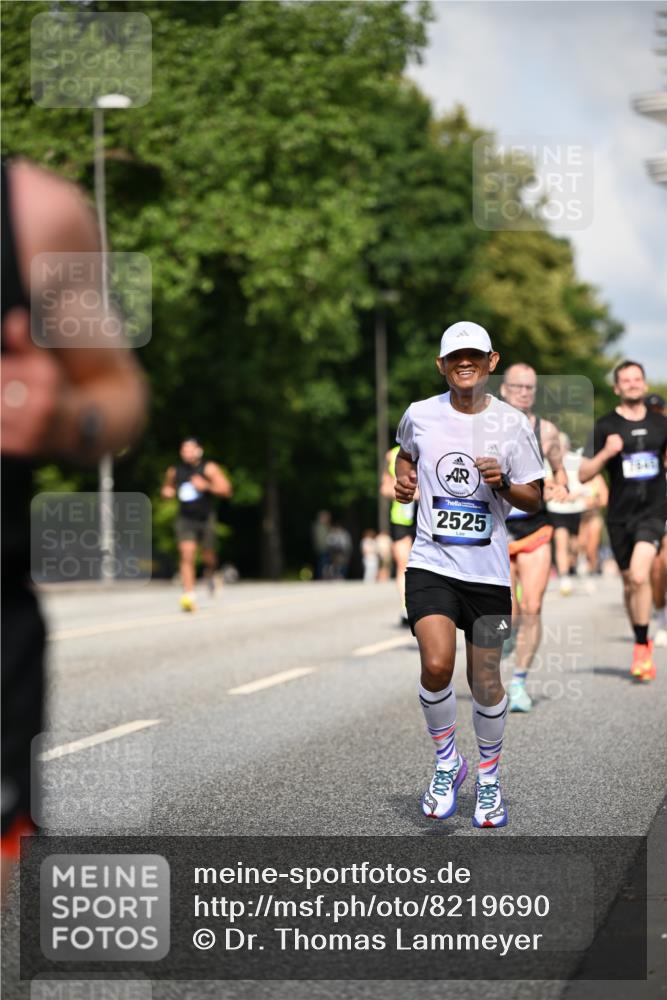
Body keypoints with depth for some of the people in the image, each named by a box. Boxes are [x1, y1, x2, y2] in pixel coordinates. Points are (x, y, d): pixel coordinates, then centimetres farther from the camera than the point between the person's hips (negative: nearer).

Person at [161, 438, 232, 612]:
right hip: (185, 519, 1)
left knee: (208, 557, 9)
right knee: (187, 556, -15)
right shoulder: (174, 471, 6)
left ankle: (210, 575, 45)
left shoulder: (209, 468, -5)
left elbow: (226, 489, -11)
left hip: (206, 519, -1)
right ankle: (189, 596, -19)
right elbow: (167, 488, 25)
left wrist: (206, 486, -24)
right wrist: (167, 492, 0)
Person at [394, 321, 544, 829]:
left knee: (486, 681, 7)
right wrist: (403, 479, 3)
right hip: (431, 563, 0)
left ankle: (489, 778, 30)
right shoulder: (420, 415, 1)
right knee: (436, 666, -20)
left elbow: (534, 500, 3)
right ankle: (447, 762, 4)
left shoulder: (512, 423, -3)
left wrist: (503, 483, -16)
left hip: (489, 571, 0)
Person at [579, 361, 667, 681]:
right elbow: (583, 474, -2)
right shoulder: (605, 426, 0)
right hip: (620, 514, 1)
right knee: (630, 583, 9)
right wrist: (606, 453, -17)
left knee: (639, 575, -20)